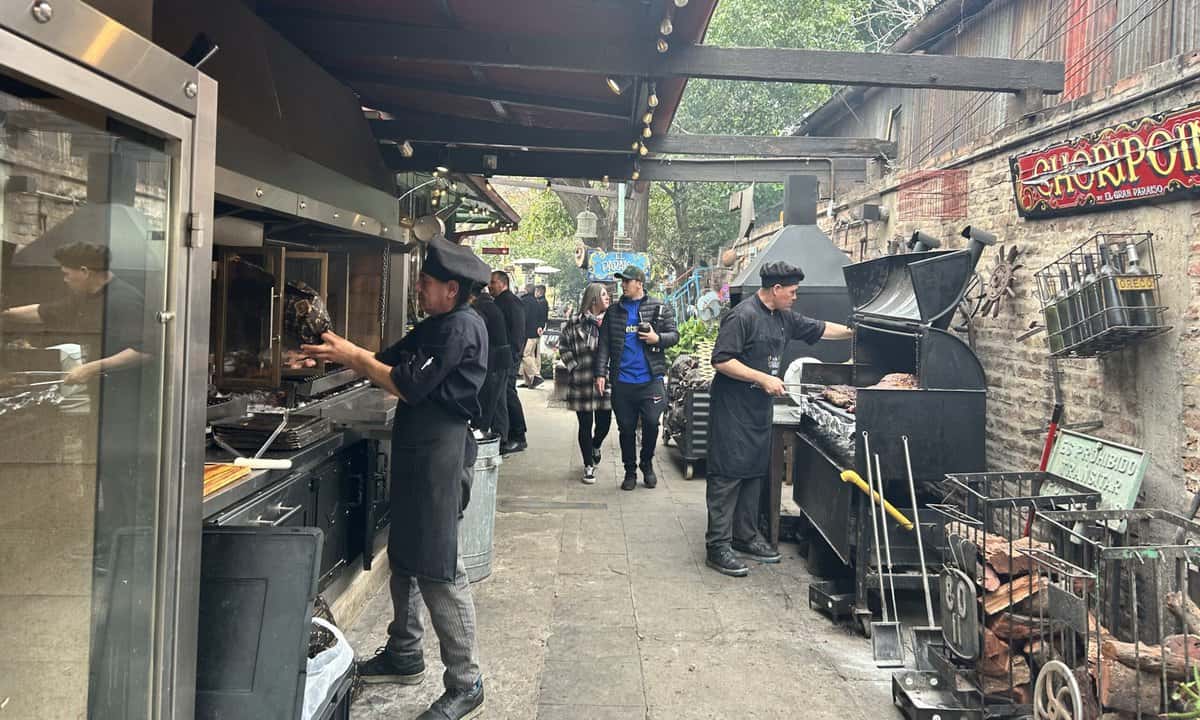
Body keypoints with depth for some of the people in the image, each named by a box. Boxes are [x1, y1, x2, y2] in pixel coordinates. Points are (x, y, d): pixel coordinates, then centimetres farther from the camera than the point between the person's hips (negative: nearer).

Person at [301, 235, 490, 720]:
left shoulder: (461, 328, -16)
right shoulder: (435, 326, 16)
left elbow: (408, 386, -19)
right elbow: (388, 362, 15)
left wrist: (353, 356, -10)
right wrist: (340, 352, 2)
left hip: (441, 452, -10)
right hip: (416, 448, 10)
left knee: (437, 568, -8)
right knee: (404, 555, 18)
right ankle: (404, 655, 34)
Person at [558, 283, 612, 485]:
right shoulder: (575, 323, -2)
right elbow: (564, 347, 4)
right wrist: (574, 367, -2)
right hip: (582, 383, -2)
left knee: (604, 423, 6)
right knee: (585, 425, 3)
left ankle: (595, 446, 41)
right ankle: (589, 466, 17)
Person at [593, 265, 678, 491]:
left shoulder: (659, 309, 4)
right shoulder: (613, 312, 10)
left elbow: (674, 335, 6)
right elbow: (604, 345, 7)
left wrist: (657, 339, -15)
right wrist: (601, 373, -2)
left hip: (651, 379, -2)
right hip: (622, 381, 2)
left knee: (651, 424, -2)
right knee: (626, 428, 7)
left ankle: (647, 463, 22)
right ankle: (630, 471, 21)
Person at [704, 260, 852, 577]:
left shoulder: (784, 318, 12)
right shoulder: (742, 316, -16)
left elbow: (820, 329, 25)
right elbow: (721, 361, -21)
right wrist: (764, 378, -21)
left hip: (759, 410, 9)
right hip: (732, 411, -9)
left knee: (754, 473, 13)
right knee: (727, 475, -7)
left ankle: (745, 536, 25)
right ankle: (717, 546, -3)